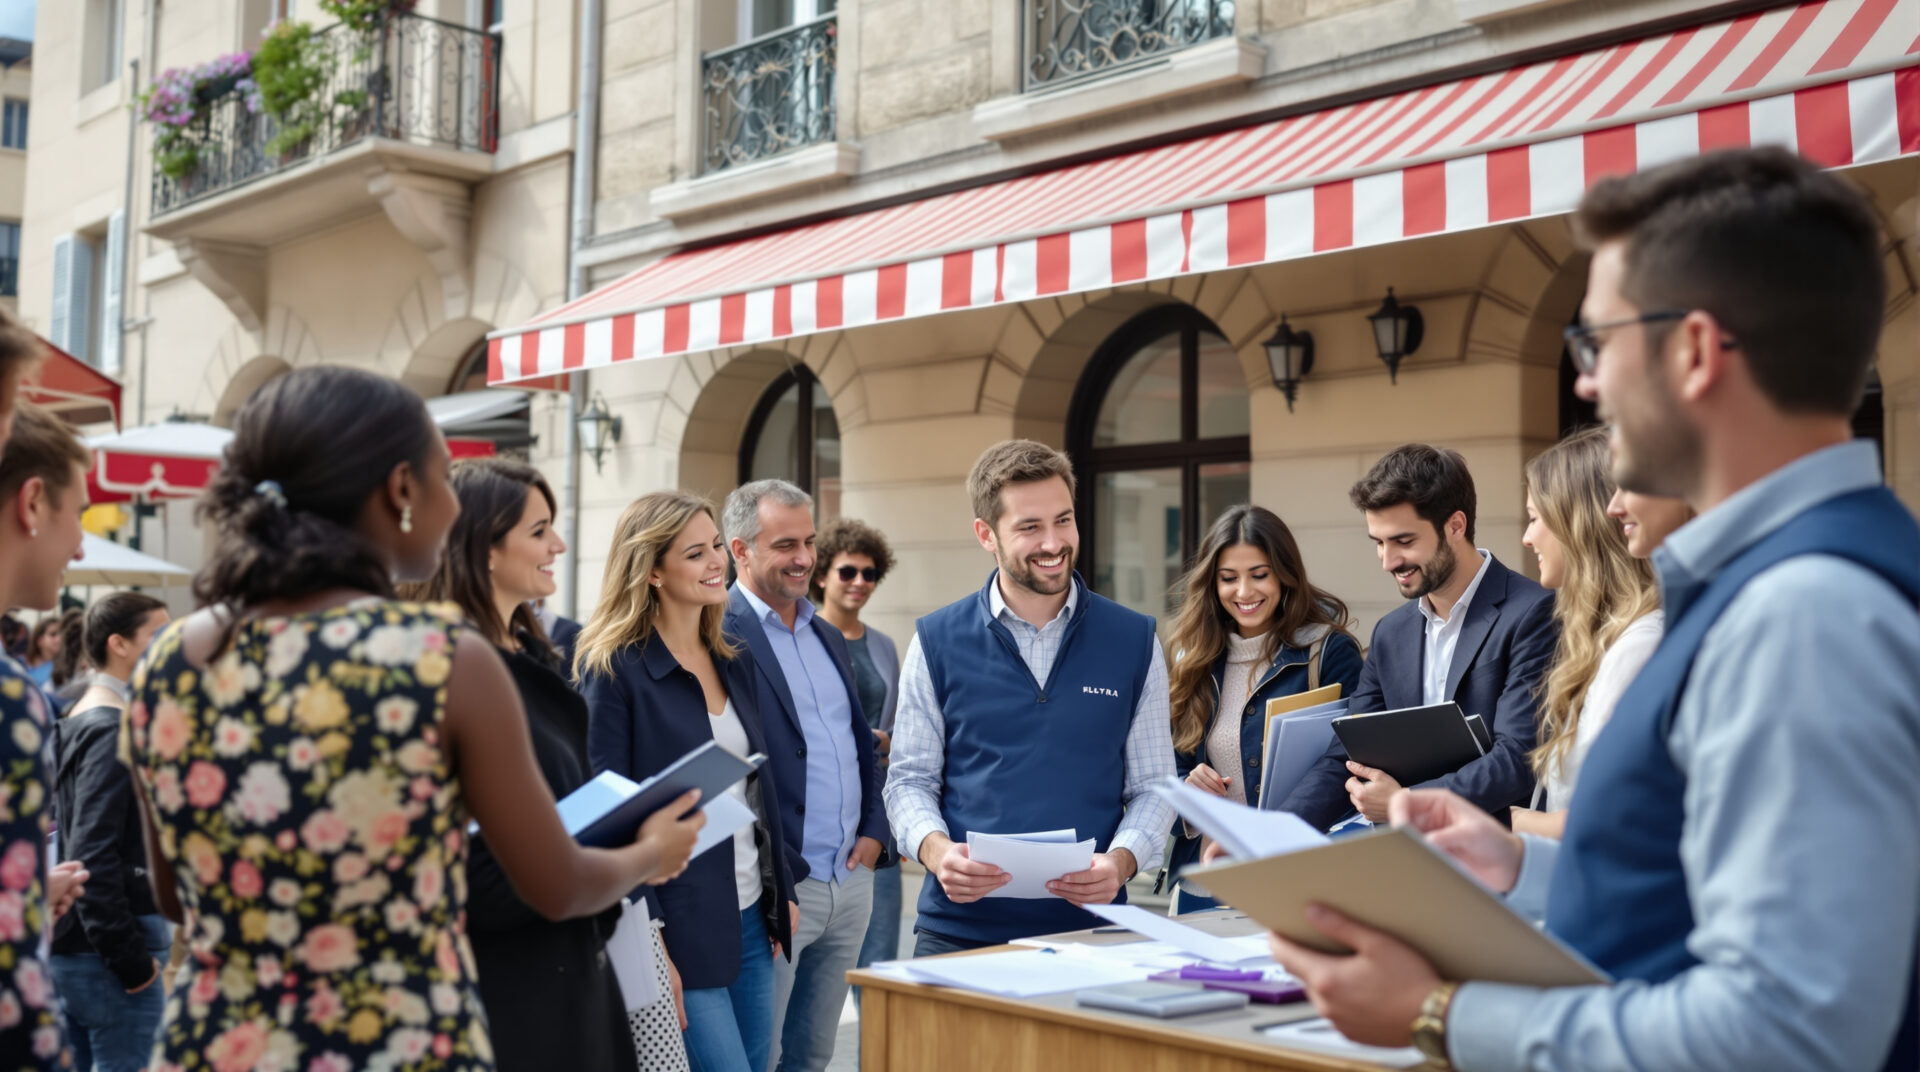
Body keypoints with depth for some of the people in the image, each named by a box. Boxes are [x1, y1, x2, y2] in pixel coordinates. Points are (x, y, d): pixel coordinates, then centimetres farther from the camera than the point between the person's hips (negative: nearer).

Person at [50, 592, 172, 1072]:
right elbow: (94, 856, -22)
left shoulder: (77, 720, 14)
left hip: (69, 947, 10)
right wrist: (131, 960, -19)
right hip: (107, 956, -10)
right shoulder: (114, 729, -15)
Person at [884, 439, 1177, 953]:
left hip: (1088, 928, 0)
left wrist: (1121, 861, -14)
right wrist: (935, 849, -15)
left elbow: (1152, 785, 5)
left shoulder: (1135, 641, 3)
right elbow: (910, 779, 5)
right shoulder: (937, 641, 2)